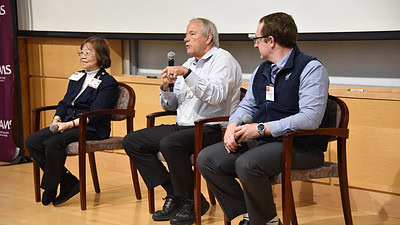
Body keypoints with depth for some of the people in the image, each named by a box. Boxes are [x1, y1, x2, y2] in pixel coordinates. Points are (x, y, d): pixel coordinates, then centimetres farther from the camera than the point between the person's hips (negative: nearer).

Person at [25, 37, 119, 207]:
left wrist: (70, 124, -23)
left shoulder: (108, 83, -5)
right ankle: (68, 182, -8)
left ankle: (50, 190, -11)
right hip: (67, 125, 8)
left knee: (53, 143, -31)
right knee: (32, 142, -11)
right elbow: (64, 102, 18)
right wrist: (57, 120, -3)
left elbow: (95, 114, -14)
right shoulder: (76, 77, 20)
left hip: (91, 129, -8)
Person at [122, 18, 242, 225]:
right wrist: (166, 88, -1)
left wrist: (187, 74, -26)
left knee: (170, 143, -36)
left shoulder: (222, 59, -5)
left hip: (211, 130, -9)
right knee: (132, 142, -2)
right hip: (182, 127, 9)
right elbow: (170, 105, 20)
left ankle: (193, 202, -13)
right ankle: (175, 195, -3)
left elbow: (216, 96, -23)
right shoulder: (189, 64, 20)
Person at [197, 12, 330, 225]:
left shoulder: (311, 69, -11)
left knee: (247, 164, -33)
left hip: (299, 145, -8)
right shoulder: (261, 70, 15)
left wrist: (261, 128, -21)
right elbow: (247, 105, 22)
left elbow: (310, 118, -21)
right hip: (260, 141, 8)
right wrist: (233, 125, -2)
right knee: (207, 159, -7)